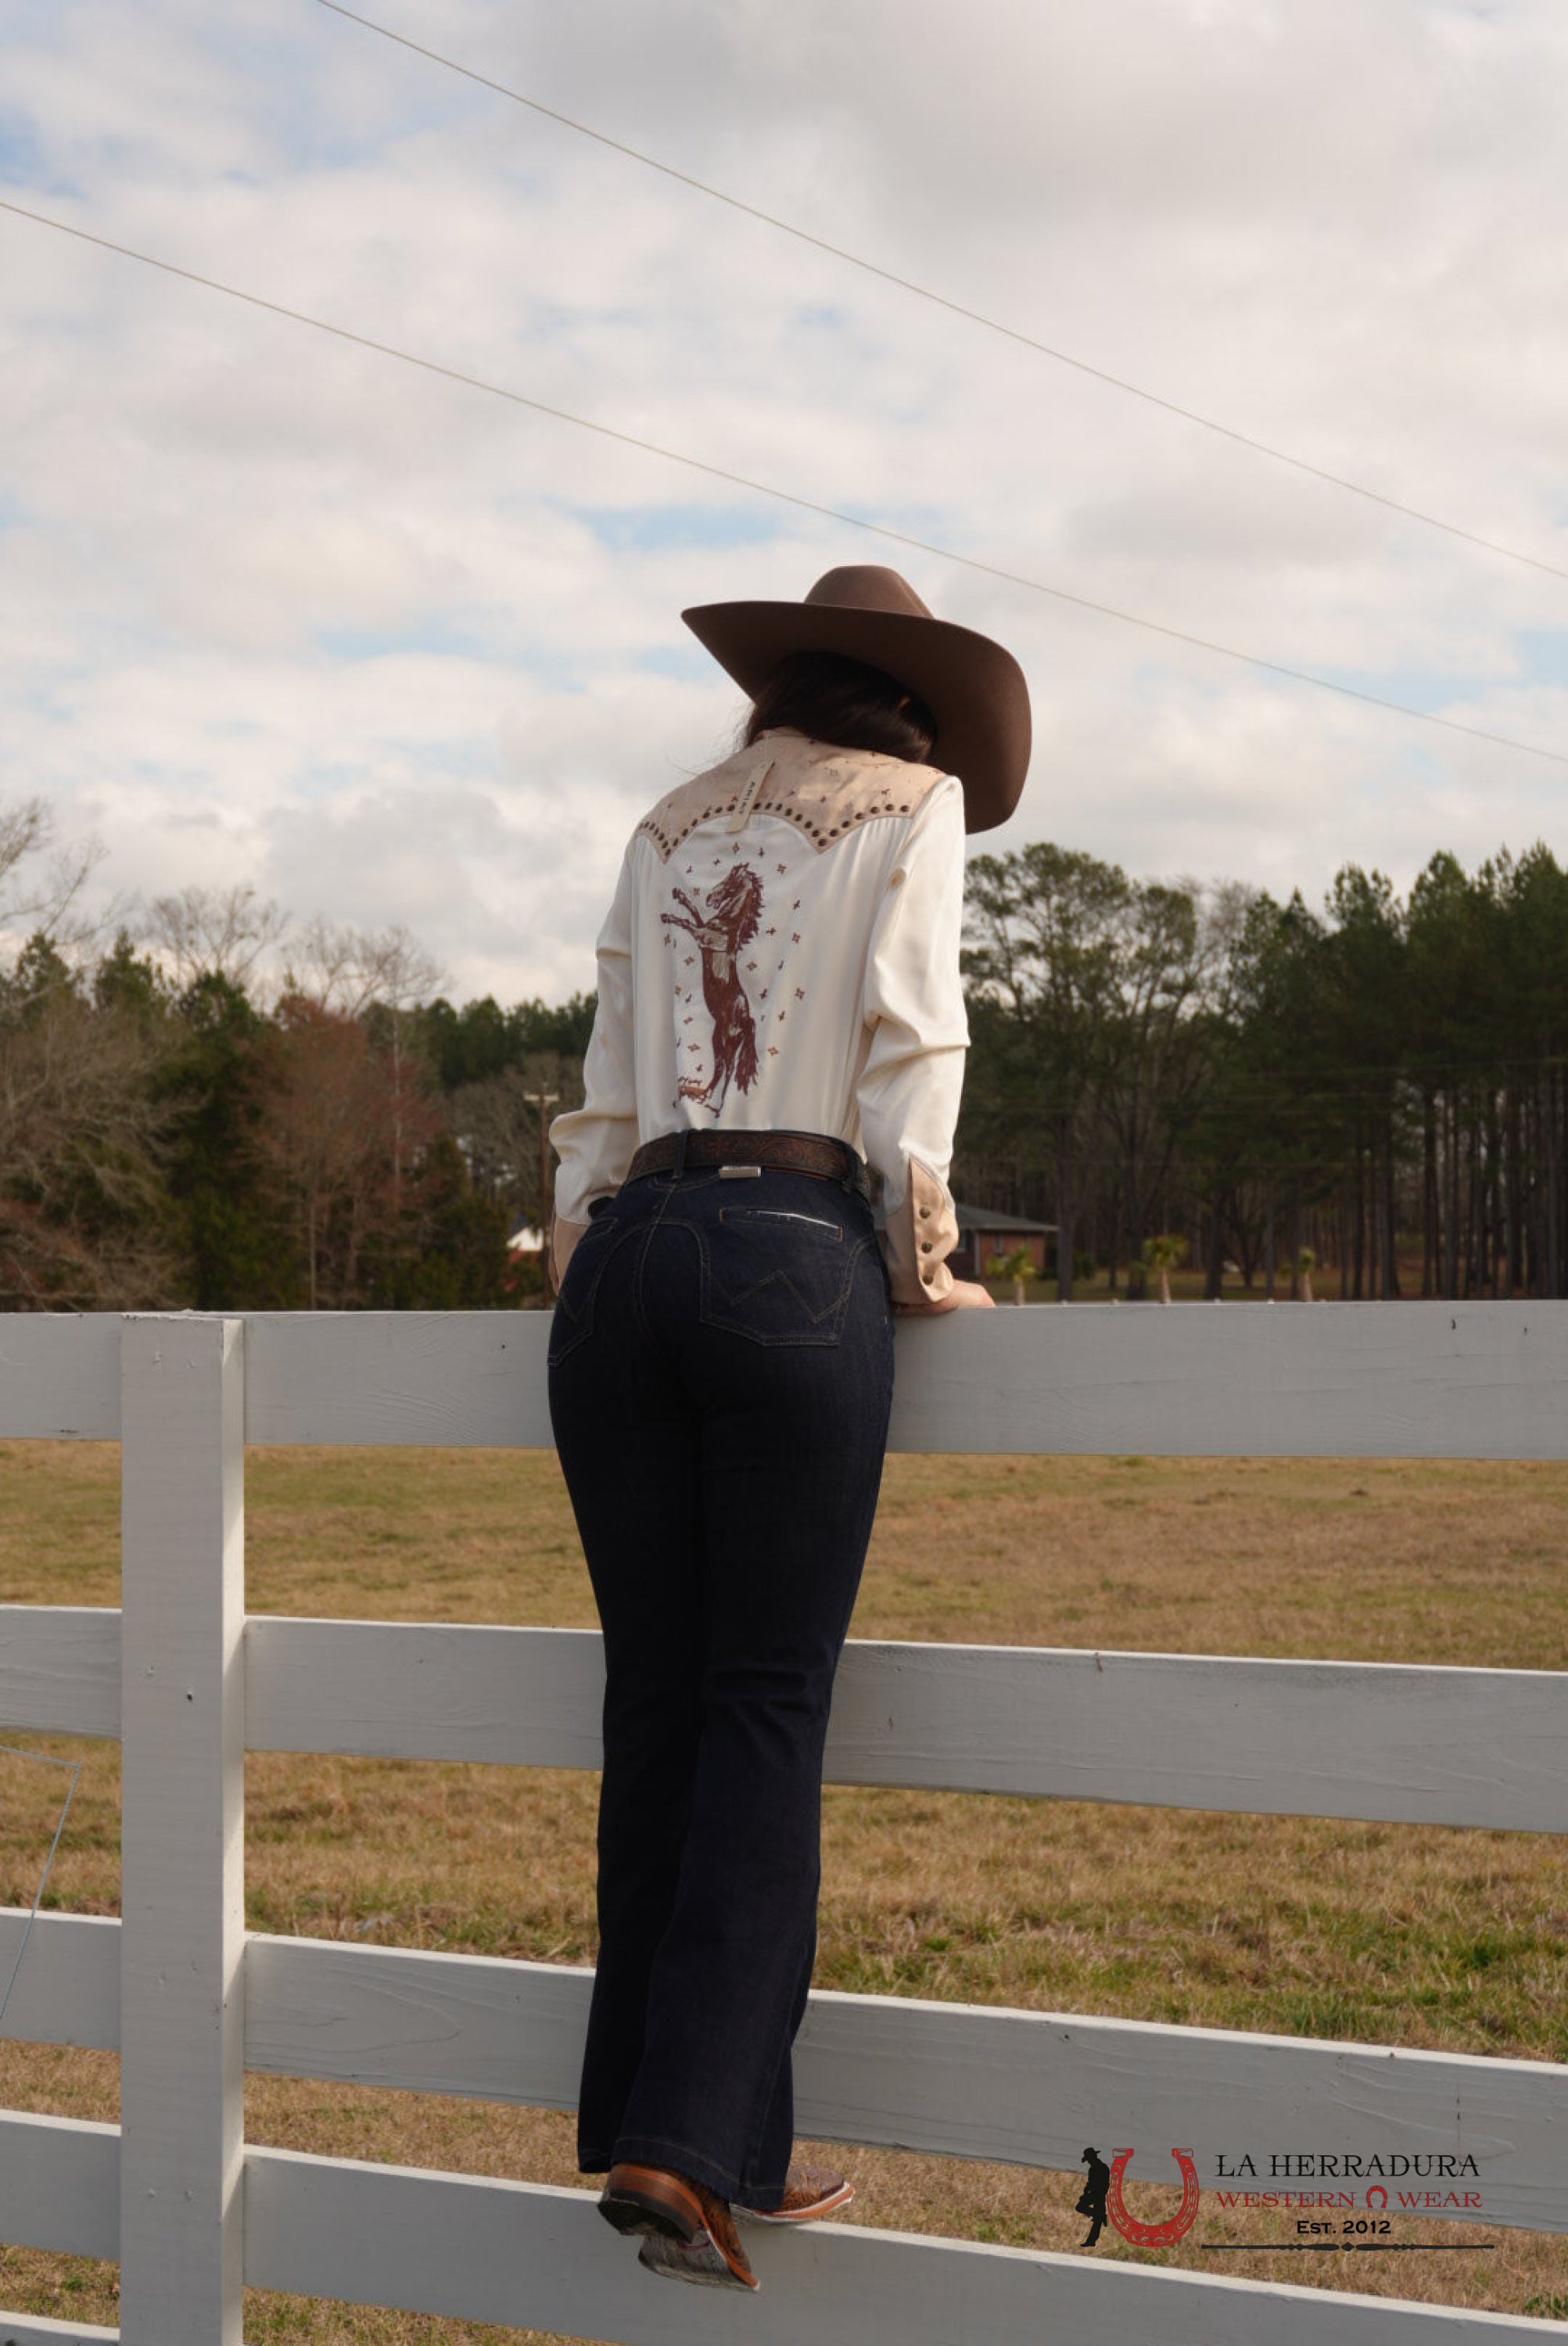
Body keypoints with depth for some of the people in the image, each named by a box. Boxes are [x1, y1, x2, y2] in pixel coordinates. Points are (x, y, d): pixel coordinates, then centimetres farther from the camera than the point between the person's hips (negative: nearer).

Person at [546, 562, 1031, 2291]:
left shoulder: (669, 828, 22)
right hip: (796, 1253, -5)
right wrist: (926, 1262, 4)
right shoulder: (914, 800, 9)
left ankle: (645, 2130, 13)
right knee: (768, 1710, -2)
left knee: (653, 1707, 8)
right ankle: (693, 2140, -8)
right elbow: (908, 1044, -2)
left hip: (632, 1248, 5)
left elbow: (610, 1080, 17)